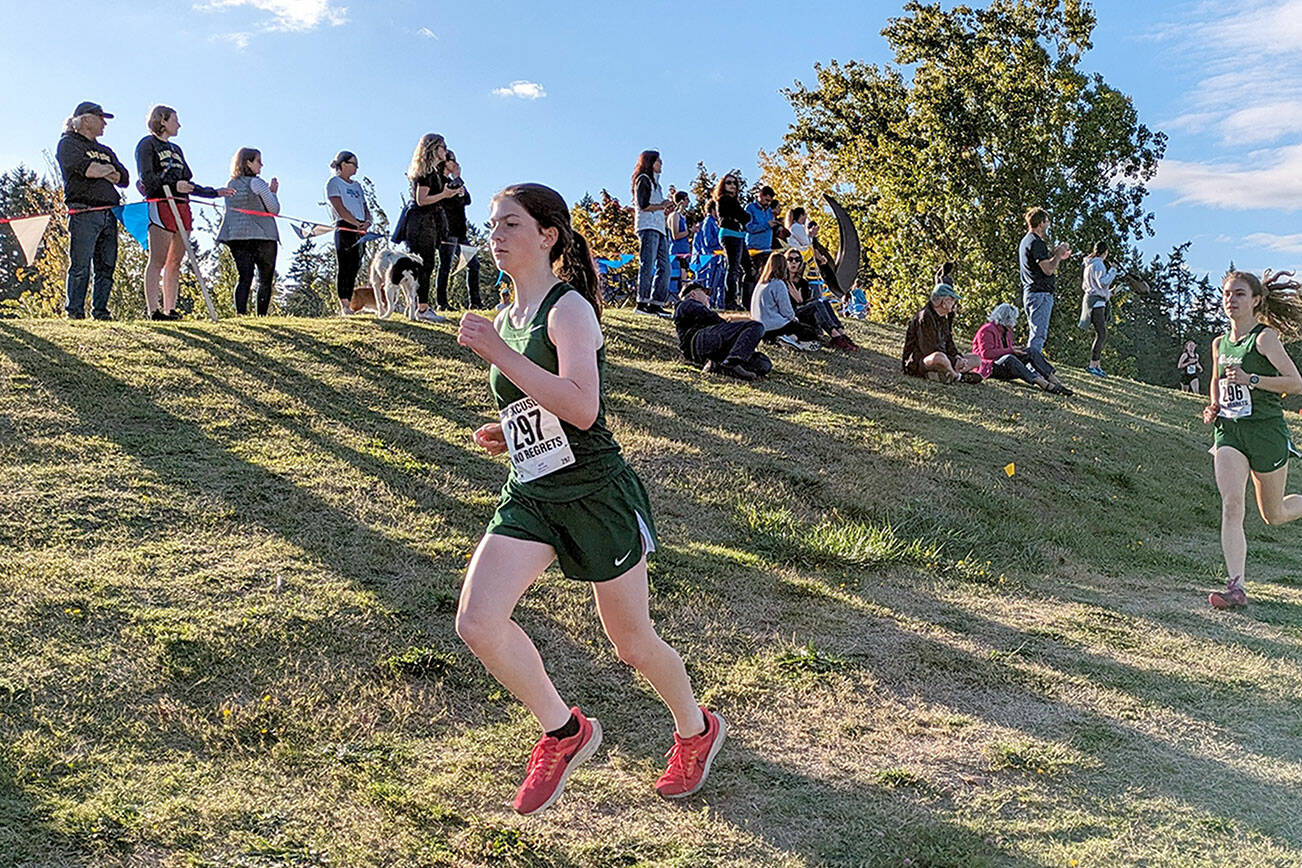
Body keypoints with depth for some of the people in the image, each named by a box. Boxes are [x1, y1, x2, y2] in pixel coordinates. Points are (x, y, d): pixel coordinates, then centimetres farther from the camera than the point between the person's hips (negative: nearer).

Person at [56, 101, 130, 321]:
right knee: (80, 266, -10)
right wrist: (108, 170, 5)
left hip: (109, 212, 6)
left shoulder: (106, 151, 27)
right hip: (84, 212, -6)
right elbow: (85, 169, -12)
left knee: (107, 266, 2)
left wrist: (100, 171, -2)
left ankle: (100, 310, 5)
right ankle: (74, 311, -7)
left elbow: (124, 177, 14)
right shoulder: (68, 143, 6)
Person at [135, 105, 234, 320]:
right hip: (160, 204, -8)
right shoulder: (147, 144, 4)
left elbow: (188, 184, 27)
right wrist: (174, 185, -20)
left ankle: (169, 309, 4)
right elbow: (146, 178, -9)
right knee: (158, 261, -11)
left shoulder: (176, 149, 26)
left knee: (175, 262, 3)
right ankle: (153, 310, -14)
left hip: (181, 206, 8)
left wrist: (214, 193, 24)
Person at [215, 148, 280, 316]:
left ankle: (240, 314, -11)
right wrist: (272, 192, 10)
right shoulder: (257, 183, -7)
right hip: (262, 237, -5)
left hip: (236, 238, 5)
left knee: (244, 278, 3)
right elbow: (274, 209, -6)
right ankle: (261, 316, -1)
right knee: (266, 280, 4)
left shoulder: (231, 185, 12)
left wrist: (268, 191, 19)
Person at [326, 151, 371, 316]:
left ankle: (348, 304, 5)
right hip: (345, 228, -7)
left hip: (360, 230, 7)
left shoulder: (356, 185, 24)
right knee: (344, 267, -9)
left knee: (354, 267, 3)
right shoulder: (334, 182, 2)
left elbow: (365, 208, 17)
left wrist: (367, 222, -5)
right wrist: (358, 224, -16)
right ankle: (343, 305, -11)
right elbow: (340, 209, -9)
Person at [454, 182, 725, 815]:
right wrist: (505, 435, 6)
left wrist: (496, 353, -28)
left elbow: (581, 408, -29)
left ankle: (697, 730, 39)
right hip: (530, 497, 7)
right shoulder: (504, 320, 11)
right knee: (477, 623, -12)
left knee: (631, 643, 8)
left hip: (597, 495, -6)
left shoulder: (569, 308, -13)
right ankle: (564, 732, 11)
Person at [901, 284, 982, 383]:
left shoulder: (945, 318, 12)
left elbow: (949, 343, 14)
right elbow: (928, 349, -22)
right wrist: (954, 361, -20)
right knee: (939, 357, -43)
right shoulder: (925, 317, -17)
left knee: (976, 359, 7)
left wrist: (958, 357, -8)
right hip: (917, 363, -10)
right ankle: (959, 376, -12)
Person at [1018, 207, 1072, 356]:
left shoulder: (1026, 241, 20)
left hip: (1030, 292, 11)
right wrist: (1058, 255, -4)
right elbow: (1048, 270, -18)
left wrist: (1057, 257, 24)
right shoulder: (1036, 242, -13)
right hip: (1040, 293, -11)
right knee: (1039, 334, -12)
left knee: (1037, 333, 14)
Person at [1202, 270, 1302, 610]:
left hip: (1266, 430, -4)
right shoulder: (1219, 343, 11)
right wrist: (1213, 406, 10)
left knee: (1274, 515, 9)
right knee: (1231, 504, -14)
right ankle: (1236, 587, -17)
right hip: (1229, 430, 4)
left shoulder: (1265, 336, -8)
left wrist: (1251, 379, -24)